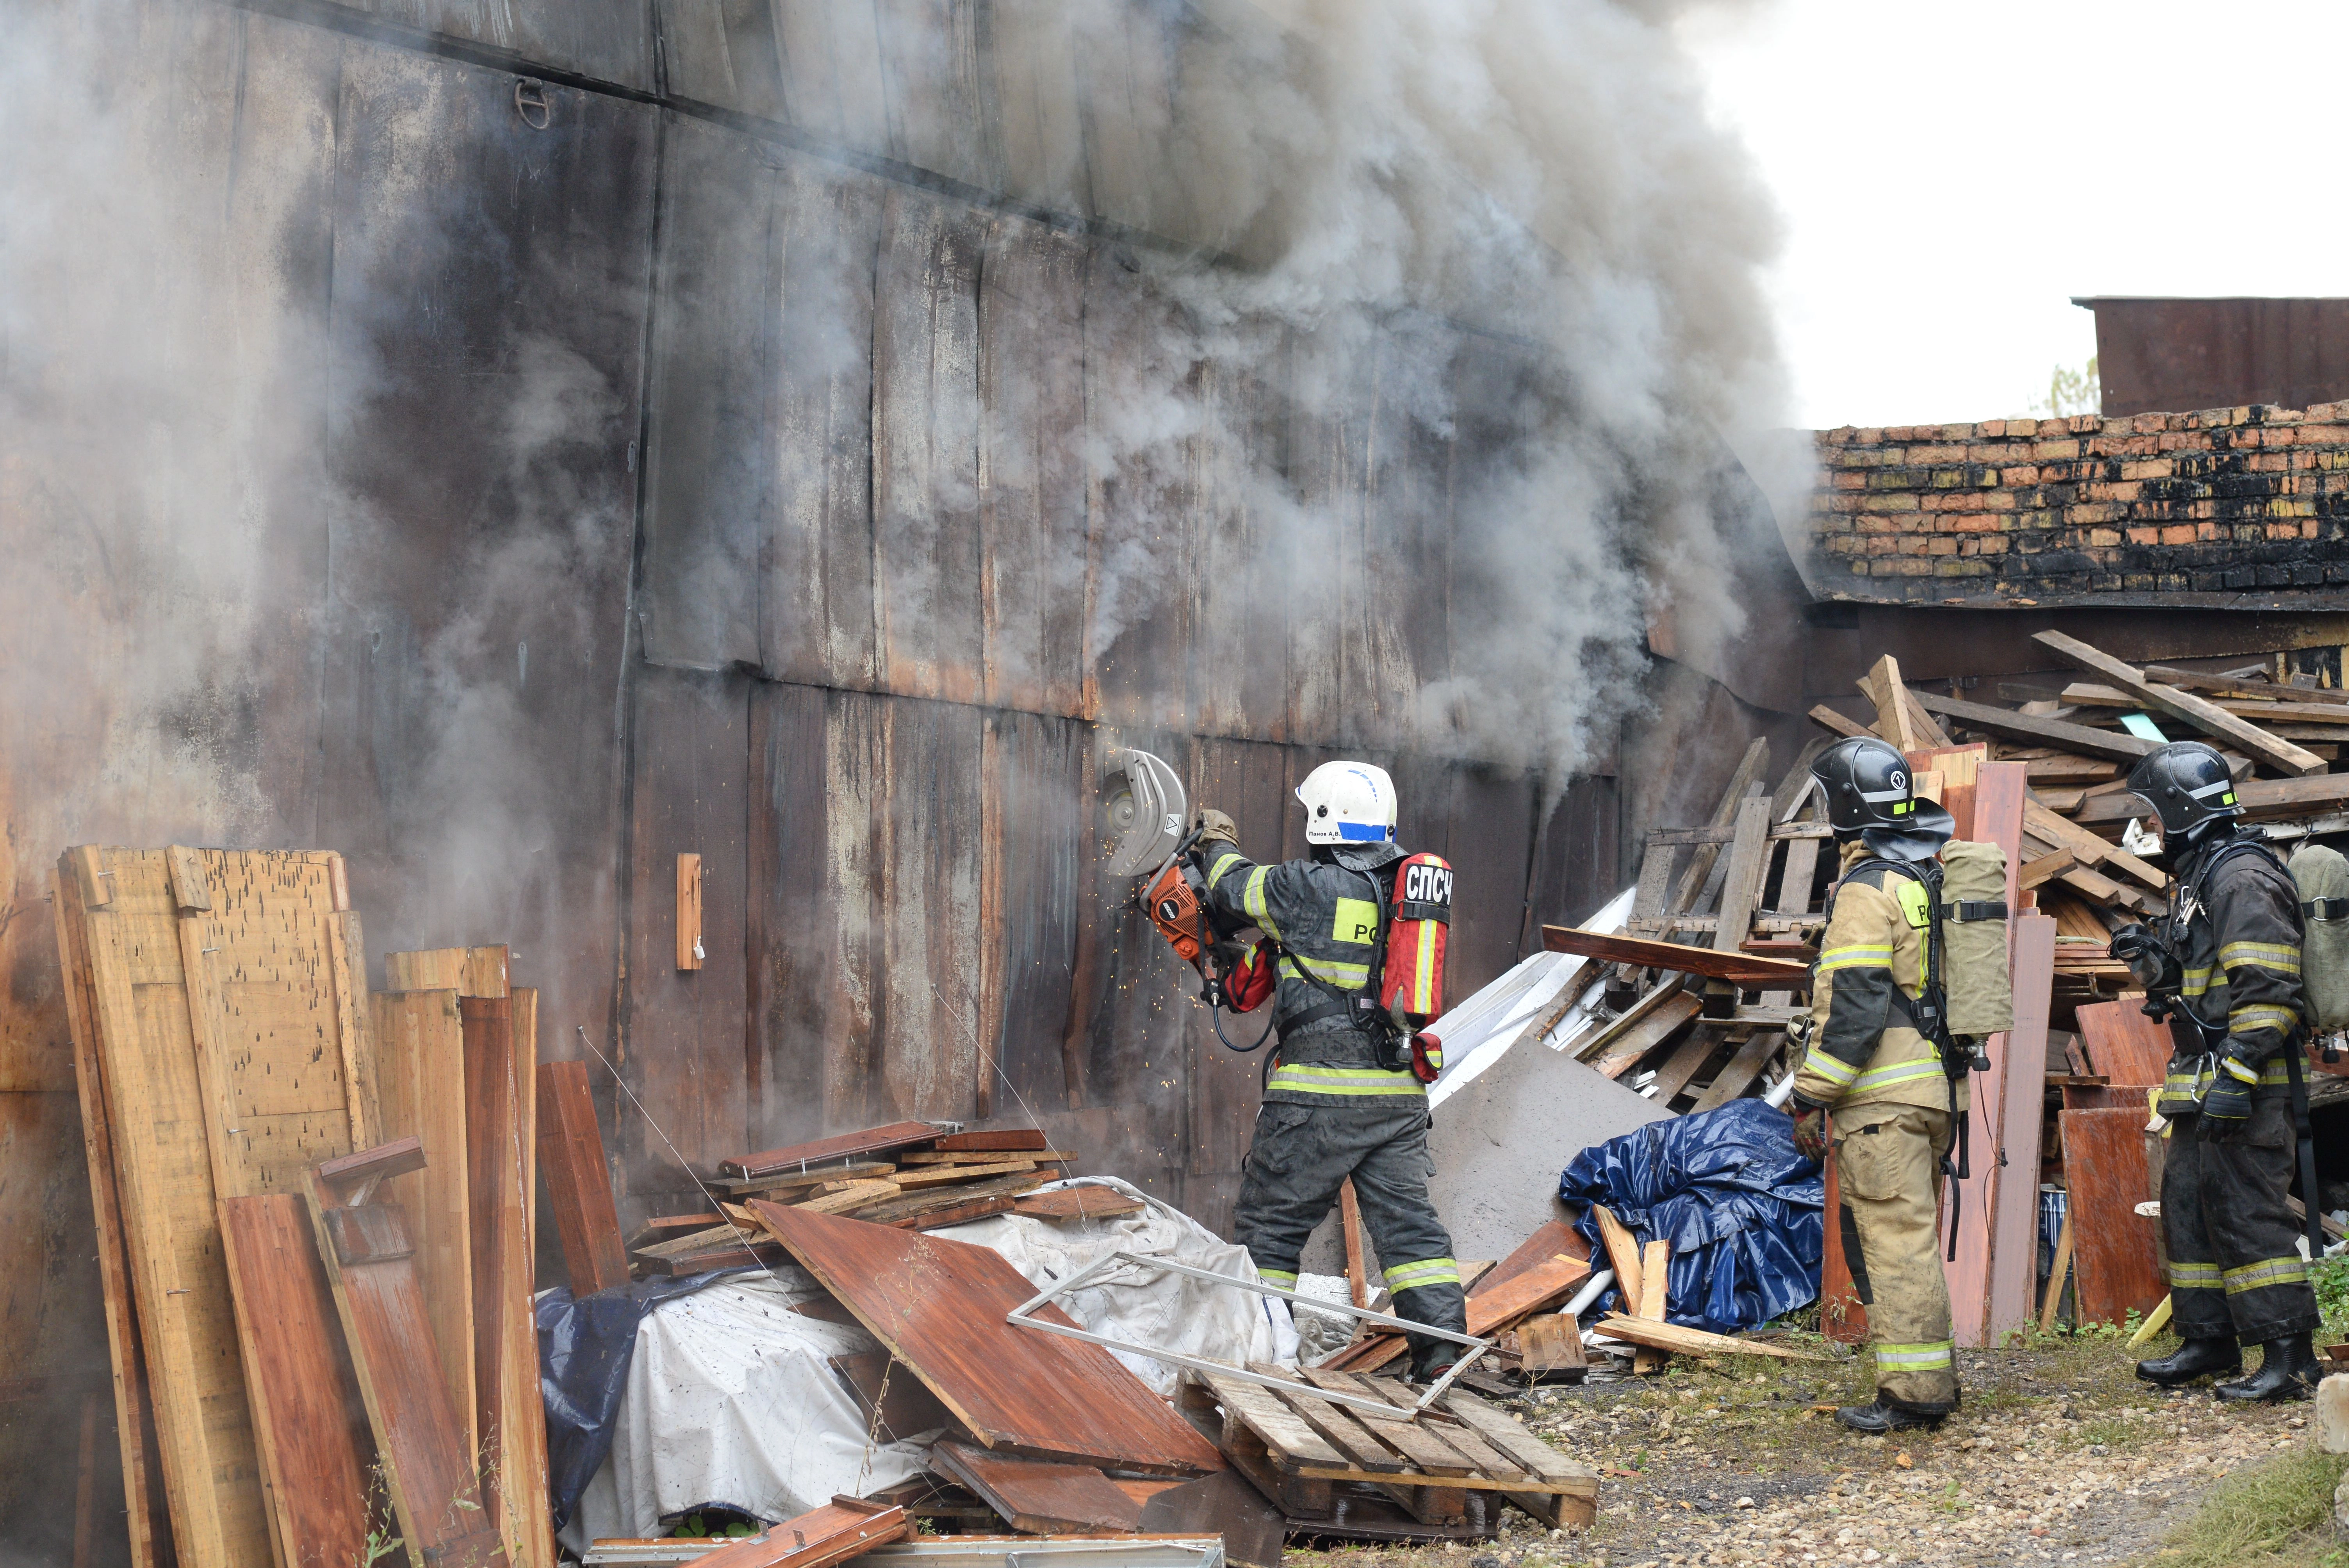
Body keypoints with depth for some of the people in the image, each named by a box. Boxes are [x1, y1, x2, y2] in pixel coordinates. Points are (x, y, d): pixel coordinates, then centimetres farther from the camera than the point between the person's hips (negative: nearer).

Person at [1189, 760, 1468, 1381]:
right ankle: (1443, 1342, 0)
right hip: (1401, 1093, 6)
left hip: (1323, 1090, -6)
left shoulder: (1310, 886, -11)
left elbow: (1238, 890, 7)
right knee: (1407, 1219, 8)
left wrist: (1218, 846, 29)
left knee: (1271, 1221, 6)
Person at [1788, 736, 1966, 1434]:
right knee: (1915, 1239, 16)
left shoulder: (1867, 887, -14)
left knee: (1894, 1243, -7)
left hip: (1883, 1099, -10)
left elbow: (1855, 1005, -19)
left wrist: (1811, 1099, -16)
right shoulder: (1931, 879, 16)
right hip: (1936, 1088, 10)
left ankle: (1914, 1393, -6)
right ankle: (1933, 1377, 20)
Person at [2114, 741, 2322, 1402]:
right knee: (2188, 1205, 14)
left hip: (2246, 1084, -11)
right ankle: (2210, 1341, 23)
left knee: (2247, 1211, -11)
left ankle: (2290, 1356, -10)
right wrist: (2149, 957, 11)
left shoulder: (2243, 879, -14)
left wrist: (2238, 1073, -27)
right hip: (2204, 1085, 11)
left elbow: (2264, 989, -22)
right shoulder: (2196, 881, 19)